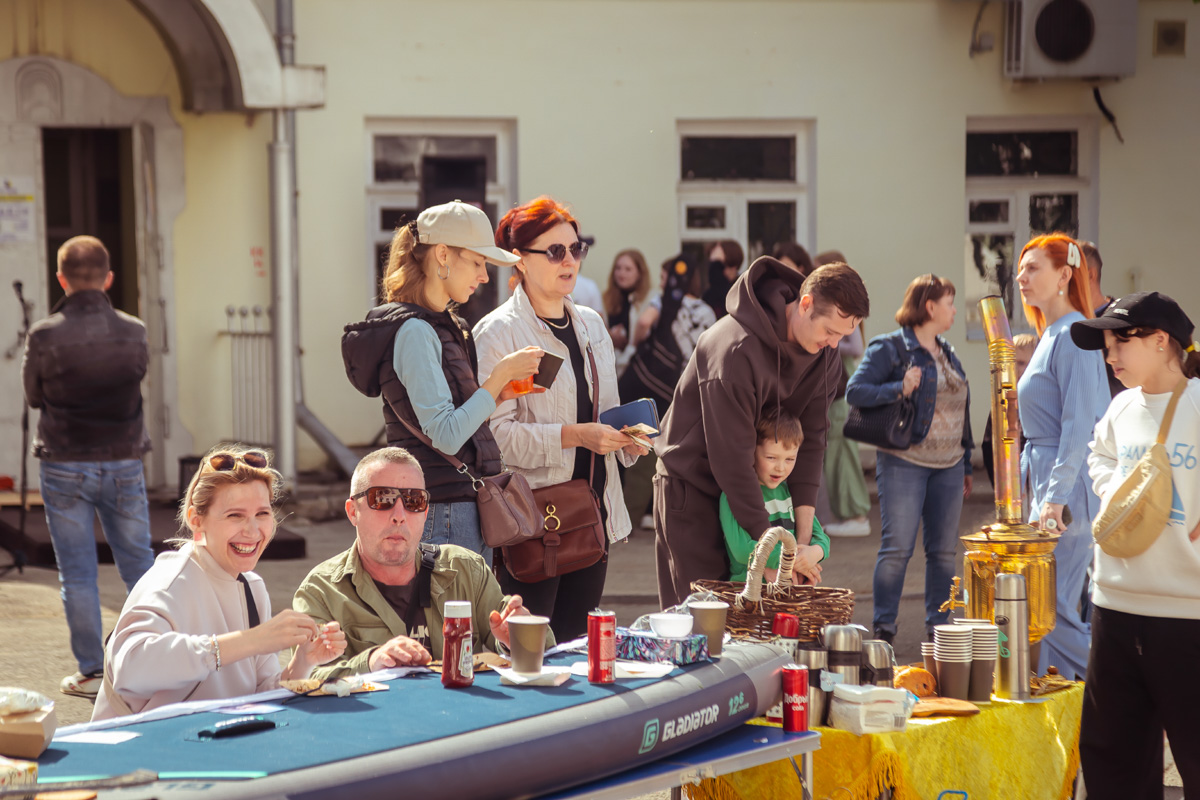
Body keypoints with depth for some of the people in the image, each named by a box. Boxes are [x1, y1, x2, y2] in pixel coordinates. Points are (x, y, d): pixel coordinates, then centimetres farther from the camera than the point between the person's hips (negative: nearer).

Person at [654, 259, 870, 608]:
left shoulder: (826, 356, -6)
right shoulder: (736, 347, -28)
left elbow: (809, 439, -4)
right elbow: (730, 452, -27)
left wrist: (804, 536, -12)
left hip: (754, 484, 6)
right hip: (691, 484, -6)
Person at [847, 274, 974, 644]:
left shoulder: (946, 352, 18)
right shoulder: (890, 347, -4)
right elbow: (855, 392, -12)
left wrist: (966, 465, 21)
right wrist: (898, 388, -24)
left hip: (948, 466, 7)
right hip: (904, 463, -7)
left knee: (944, 550, 6)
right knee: (897, 547, -7)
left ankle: (938, 628, 14)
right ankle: (884, 628, 0)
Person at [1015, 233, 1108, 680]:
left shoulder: (1073, 336, -14)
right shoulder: (1049, 337, 17)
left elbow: (1079, 424, -21)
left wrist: (1057, 497, -25)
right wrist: (1026, 478, 22)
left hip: (1069, 490, -10)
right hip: (1048, 486, 10)